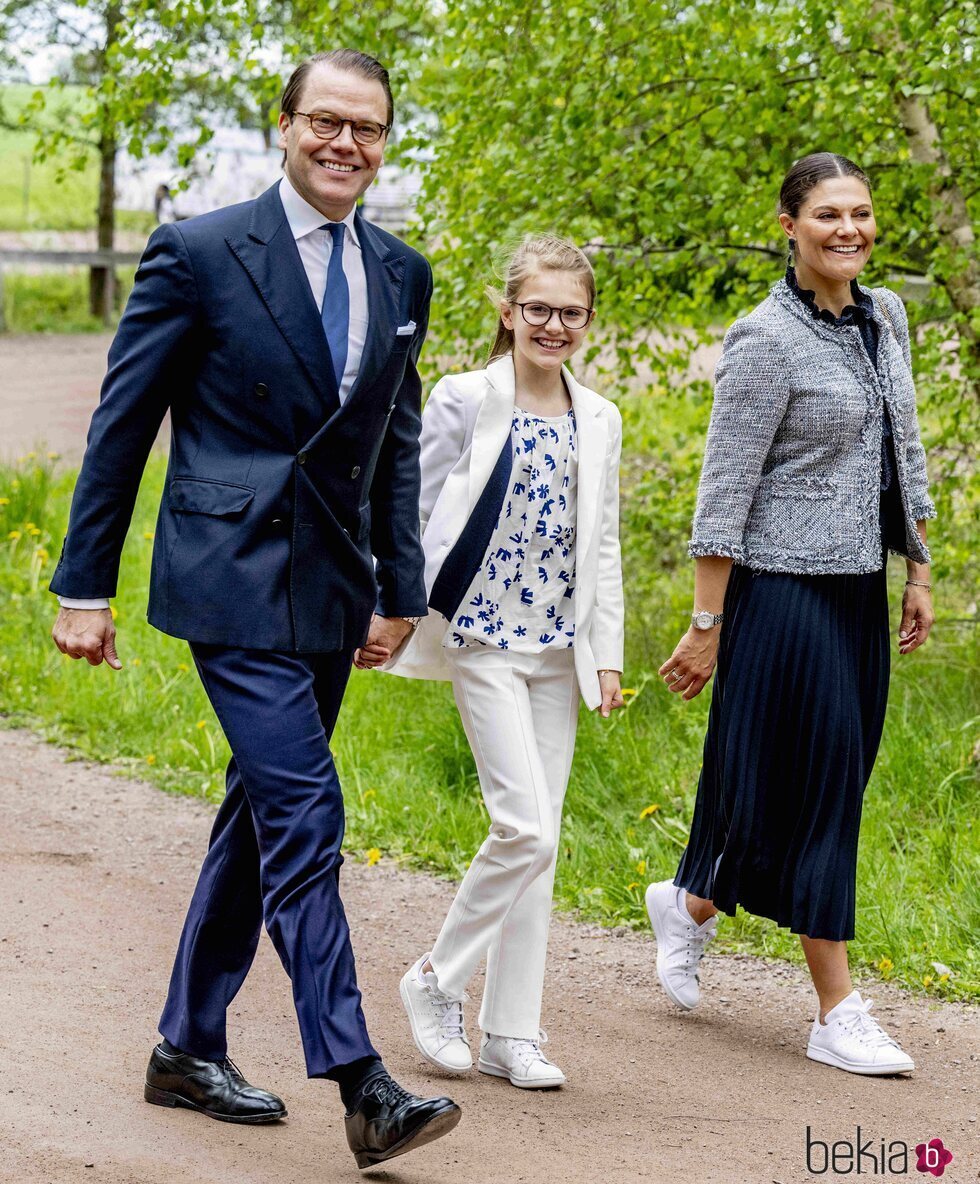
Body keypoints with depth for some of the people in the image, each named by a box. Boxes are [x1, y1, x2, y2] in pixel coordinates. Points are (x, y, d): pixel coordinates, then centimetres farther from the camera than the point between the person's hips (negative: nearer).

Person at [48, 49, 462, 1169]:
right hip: (235, 580, -7)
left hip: (331, 589, 7)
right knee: (304, 816, -14)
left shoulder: (401, 275, 10)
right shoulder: (200, 253, -7)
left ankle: (189, 1047, 27)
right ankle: (362, 1085, -14)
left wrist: (401, 588, 14)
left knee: (259, 814, 14)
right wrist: (83, 585, -5)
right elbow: (122, 423, -4)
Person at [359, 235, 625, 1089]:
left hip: (558, 648, 5)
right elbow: (416, 516, -3)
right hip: (485, 638, -5)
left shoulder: (599, 421, 10)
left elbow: (601, 547, 14)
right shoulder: (465, 401, -5)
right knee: (525, 827, -14)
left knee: (539, 841, 5)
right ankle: (437, 980, 5)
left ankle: (512, 1033, 12)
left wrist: (607, 656, 10)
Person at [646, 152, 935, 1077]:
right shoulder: (767, 340, -13)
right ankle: (837, 1013, 3)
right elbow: (724, 492, -13)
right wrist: (706, 626, -13)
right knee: (815, 781, -4)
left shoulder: (885, 317, 9)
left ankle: (692, 904, 34)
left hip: (859, 591, 8)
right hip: (785, 590, -8)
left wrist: (918, 572, 16)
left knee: (834, 780, 12)